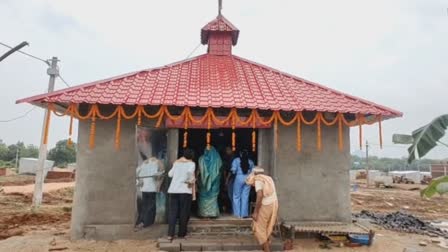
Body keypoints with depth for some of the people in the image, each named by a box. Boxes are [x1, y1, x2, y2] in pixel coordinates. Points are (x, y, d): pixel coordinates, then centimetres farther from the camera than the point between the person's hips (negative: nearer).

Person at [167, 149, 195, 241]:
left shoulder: (176, 162, 12)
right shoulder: (191, 163, 0)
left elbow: (170, 174, 19)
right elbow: (190, 172, -21)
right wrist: (190, 181, -5)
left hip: (173, 190, 4)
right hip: (185, 191, -4)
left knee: (172, 212, 6)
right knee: (184, 213, 7)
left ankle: (170, 234, 0)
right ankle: (181, 234, 12)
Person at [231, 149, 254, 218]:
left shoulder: (236, 160, 0)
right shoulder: (250, 162, 8)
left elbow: (233, 170, -8)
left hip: (239, 178, -3)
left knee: (237, 196, 8)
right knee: (245, 197, 7)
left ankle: (238, 214, 9)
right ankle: (244, 214, 9)